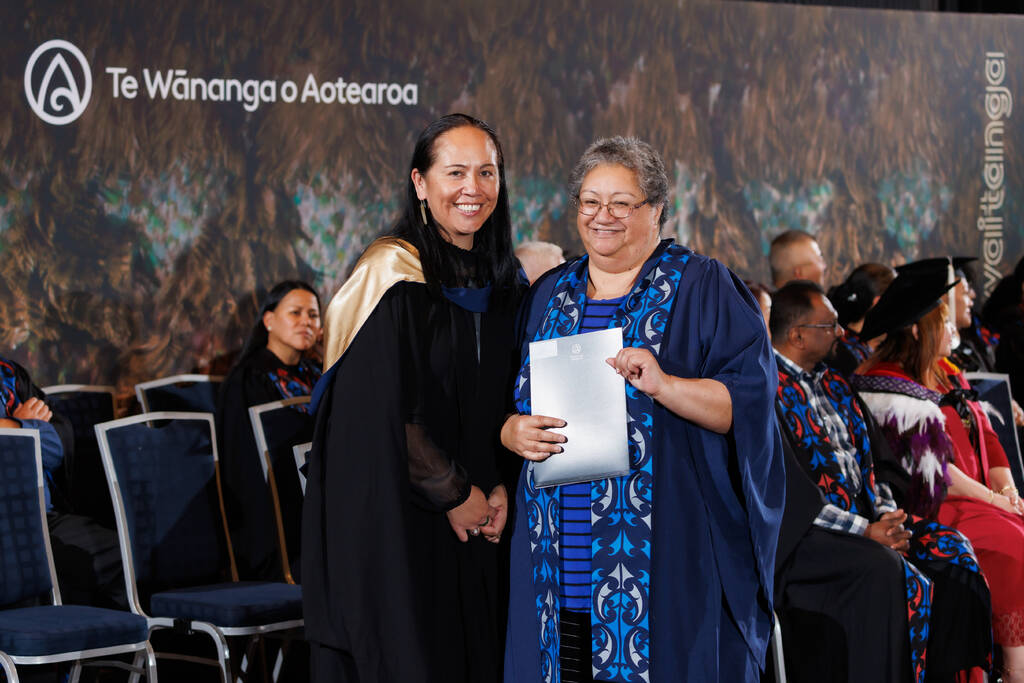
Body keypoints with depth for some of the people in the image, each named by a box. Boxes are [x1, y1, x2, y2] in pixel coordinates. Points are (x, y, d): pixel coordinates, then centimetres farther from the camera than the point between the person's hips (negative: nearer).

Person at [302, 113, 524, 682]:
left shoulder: (503, 282, 10)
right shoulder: (394, 276, -12)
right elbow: (385, 412, -16)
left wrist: (497, 488, 0)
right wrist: (454, 494, -10)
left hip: (471, 513, 7)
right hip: (393, 520, -7)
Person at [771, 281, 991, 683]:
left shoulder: (835, 387, 19)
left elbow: (881, 463, 20)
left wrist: (885, 514, -1)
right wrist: (864, 530, -18)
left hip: (866, 517, 8)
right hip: (805, 532, -8)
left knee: (952, 550, -8)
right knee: (886, 570, -32)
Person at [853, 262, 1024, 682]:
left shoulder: (947, 375, 17)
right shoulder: (889, 390, -11)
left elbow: (986, 436, 18)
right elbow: (929, 471, -15)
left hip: (982, 501, 9)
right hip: (930, 512, -8)